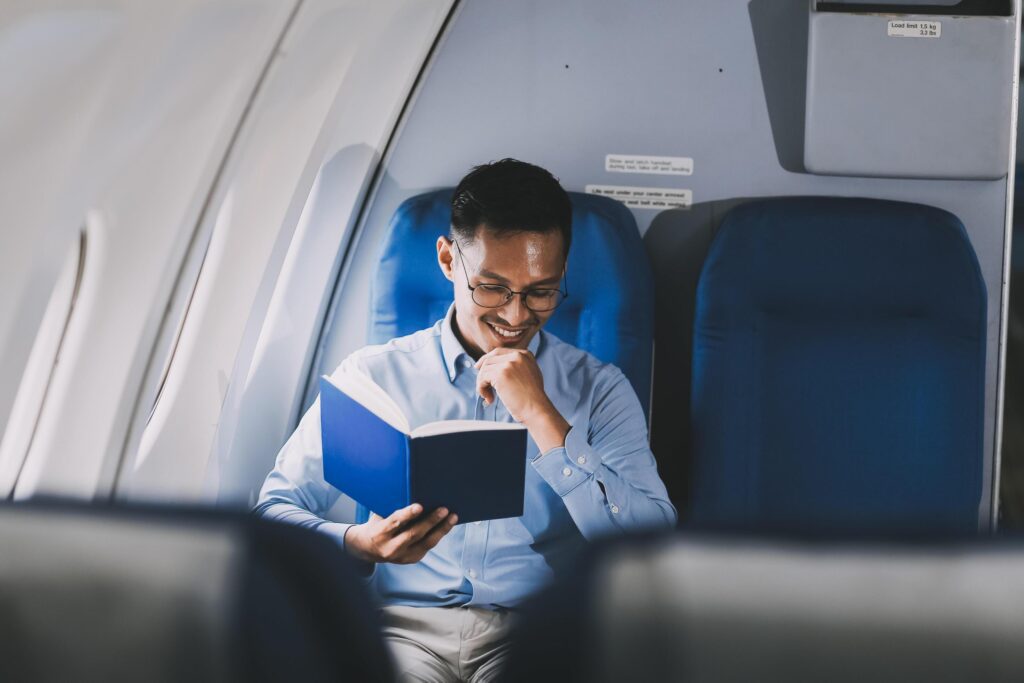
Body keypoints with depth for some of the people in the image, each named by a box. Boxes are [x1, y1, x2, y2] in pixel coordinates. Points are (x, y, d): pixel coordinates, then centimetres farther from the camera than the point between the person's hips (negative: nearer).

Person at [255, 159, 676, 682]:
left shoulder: (598, 388, 9)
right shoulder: (375, 374, 10)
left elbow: (655, 549, -4)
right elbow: (276, 507, 8)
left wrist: (541, 416, -10)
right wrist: (357, 545, -15)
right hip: (406, 627, 0)